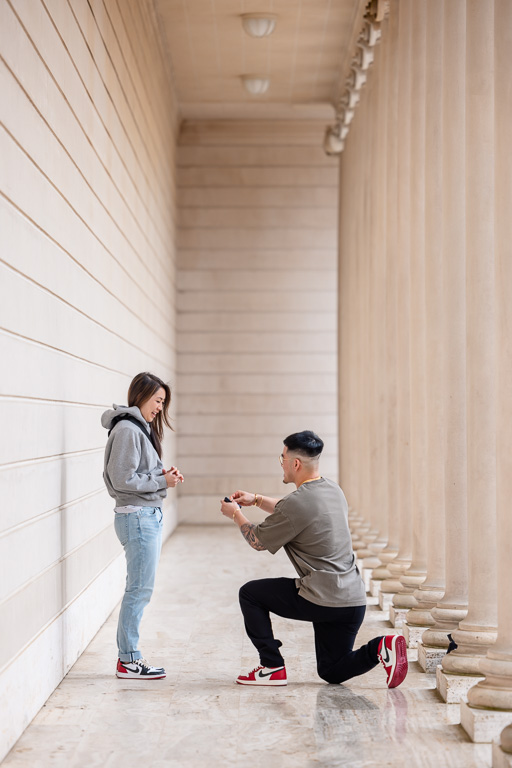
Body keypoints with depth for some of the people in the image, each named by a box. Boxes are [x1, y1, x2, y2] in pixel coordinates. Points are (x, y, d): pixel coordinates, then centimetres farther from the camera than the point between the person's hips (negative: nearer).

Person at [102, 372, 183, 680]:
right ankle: (129, 660, 4)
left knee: (139, 589, 12)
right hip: (138, 517, -10)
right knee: (140, 589, -5)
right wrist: (162, 480, -13)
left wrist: (164, 475, 2)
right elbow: (122, 479, -19)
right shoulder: (127, 429, -14)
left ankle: (128, 655, 18)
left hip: (149, 515, 10)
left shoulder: (140, 429, 17)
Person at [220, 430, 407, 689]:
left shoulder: (298, 502, -17)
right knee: (332, 672, 20)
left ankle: (272, 667, 10)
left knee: (250, 594, 11)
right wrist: (257, 500, 27)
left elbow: (258, 541, -2)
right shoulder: (333, 490, 10)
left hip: (322, 601, -8)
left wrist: (235, 514, 14)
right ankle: (380, 648, -5)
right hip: (354, 598, 8)